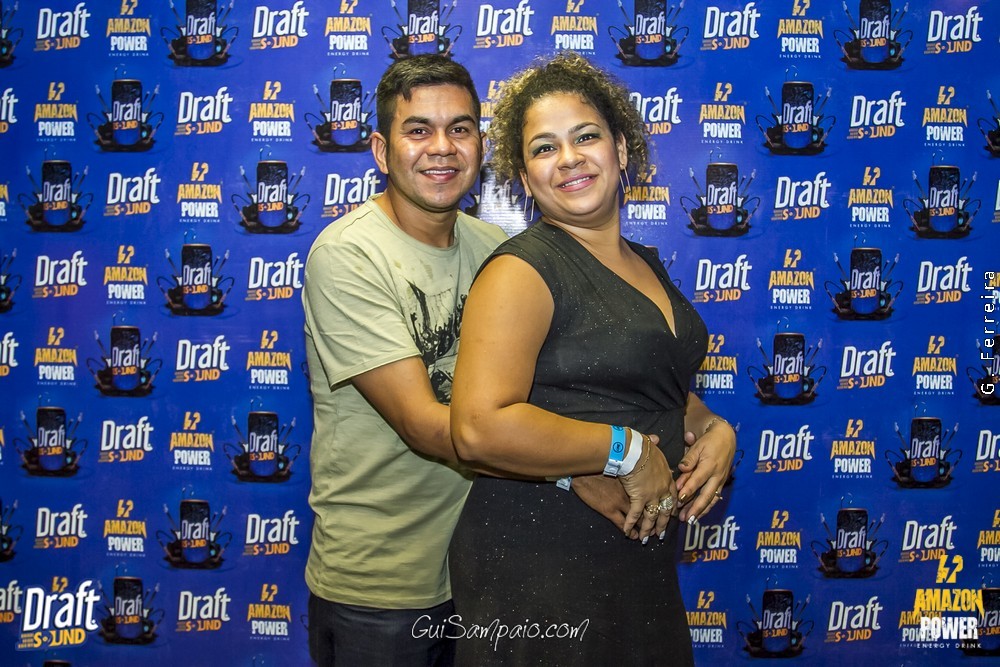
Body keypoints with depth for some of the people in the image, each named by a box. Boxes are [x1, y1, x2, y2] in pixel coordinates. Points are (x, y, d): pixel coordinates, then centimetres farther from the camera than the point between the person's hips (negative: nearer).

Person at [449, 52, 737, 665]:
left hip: (643, 563, 8)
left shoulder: (644, 264, 11)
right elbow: (480, 427, -28)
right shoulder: (523, 270, -15)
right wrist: (625, 450, -20)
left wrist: (714, 430, 3)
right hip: (539, 564, -8)